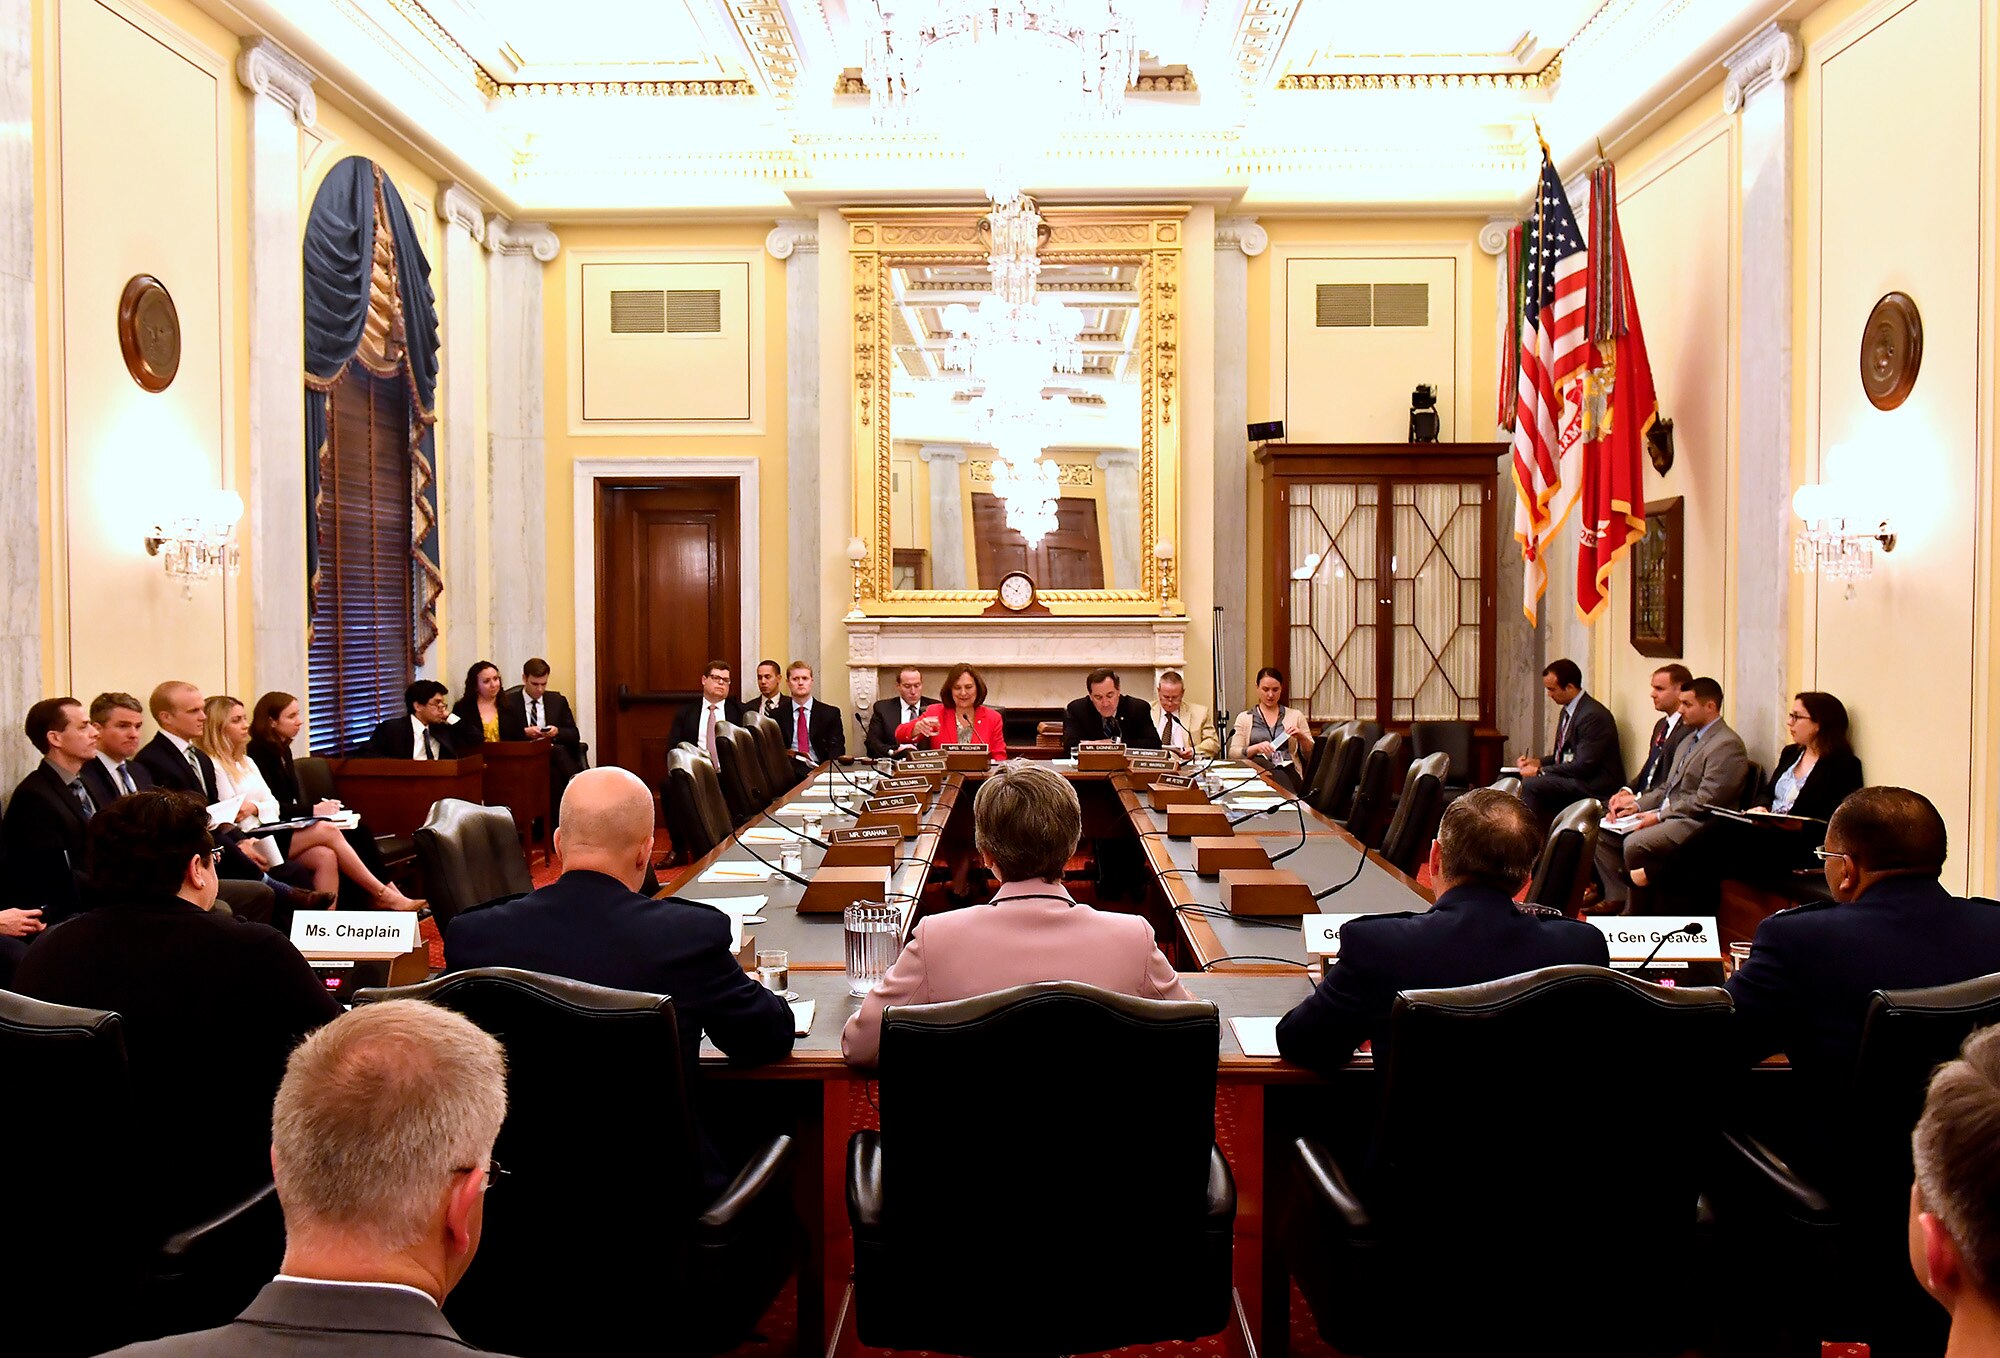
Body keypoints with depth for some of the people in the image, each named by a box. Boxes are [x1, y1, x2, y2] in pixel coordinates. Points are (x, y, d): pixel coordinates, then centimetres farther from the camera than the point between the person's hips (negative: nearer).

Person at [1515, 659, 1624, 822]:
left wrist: (1540, 771, -17)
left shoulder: (1593, 715, -18)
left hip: (1595, 786, -10)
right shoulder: (1567, 711, 13)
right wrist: (1539, 762, 3)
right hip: (1576, 779, 10)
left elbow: (1583, 766, -22)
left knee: (1531, 784, -25)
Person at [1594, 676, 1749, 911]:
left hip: (1695, 823, -10)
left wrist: (1659, 815, -16)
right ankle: (1616, 898, -1)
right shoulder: (1690, 739, 20)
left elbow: (1705, 802, -19)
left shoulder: (1727, 745, -13)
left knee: (1634, 843, -30)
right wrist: (1638, 805, 6)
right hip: (1668, 814, 10)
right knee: (1602, 832, 0)